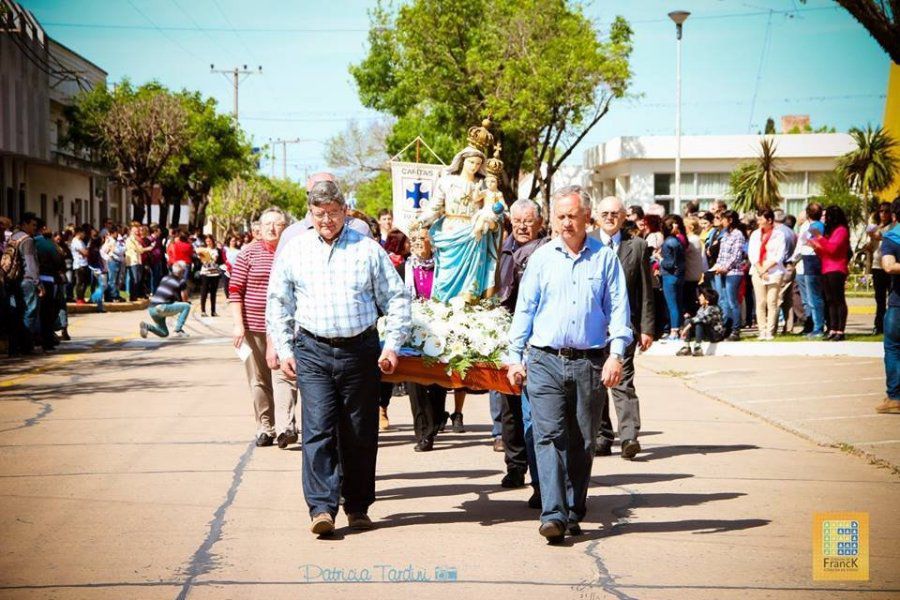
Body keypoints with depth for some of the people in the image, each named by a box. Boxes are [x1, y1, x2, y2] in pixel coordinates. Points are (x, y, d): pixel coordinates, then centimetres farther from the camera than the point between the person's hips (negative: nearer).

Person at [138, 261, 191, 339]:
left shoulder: (165, 278, 20)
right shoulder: (181, 282, 0)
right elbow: (185, 300, 5)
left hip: (151, 309, 7)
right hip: (162, 308, -7)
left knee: (164, 333, 22)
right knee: (187, 306, 3)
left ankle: (147, 326, -3)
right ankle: (178, 330, -1)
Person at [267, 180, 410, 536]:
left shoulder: (368, 249, 4)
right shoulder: (294, 251, 8)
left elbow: (397, 298, 8)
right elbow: (278, 303, 14)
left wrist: (393, 344, 0)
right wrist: (284, 350, 7)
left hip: (360, 350, 0)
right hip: (313, 351, 0)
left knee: (360, 434, 5)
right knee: (318, 429, -11)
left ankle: (358, 507, 17)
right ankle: (322, 508, -13)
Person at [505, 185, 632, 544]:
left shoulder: (605, 258, 5)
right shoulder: (542, 258, 7)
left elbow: (618, 309, 3)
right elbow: (524, 309, 9)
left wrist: (616, 354, -8)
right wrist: (514, 356, 4)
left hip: (589, 363, 0)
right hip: (546, 362, 0)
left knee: (583, 442, 7)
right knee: (549, 436, -12)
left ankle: (574, 513, 18)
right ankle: (553, 514, -17)